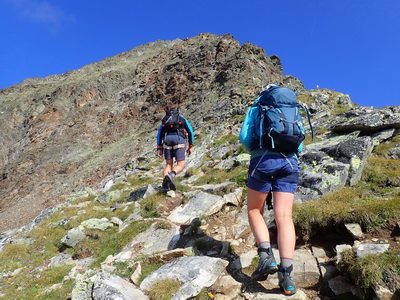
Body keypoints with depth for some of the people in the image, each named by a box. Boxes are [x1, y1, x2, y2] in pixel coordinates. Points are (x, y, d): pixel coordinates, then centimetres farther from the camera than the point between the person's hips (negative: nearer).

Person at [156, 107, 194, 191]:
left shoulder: (164, 120, 31)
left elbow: (159, 134, 18)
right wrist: (190, 146, 15)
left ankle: (165, 184, -15)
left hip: (167, 139, 2)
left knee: (168, 165, 11)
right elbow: (190, 131, 15)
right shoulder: (182, 119, 28)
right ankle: (171, 175, -35)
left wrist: (159, 148, 12)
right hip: (179, 139, -2)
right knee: (181, 165, -1)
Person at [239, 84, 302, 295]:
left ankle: (266, 256, -5)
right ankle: (286, 274, -10)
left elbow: (244, 136, 4)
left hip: (264, 160, -3)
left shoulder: (256, 107, 16)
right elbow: (299, 145, 19)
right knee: (284, 217, -2)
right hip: (290, 162, 3)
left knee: (254, 210, 12)